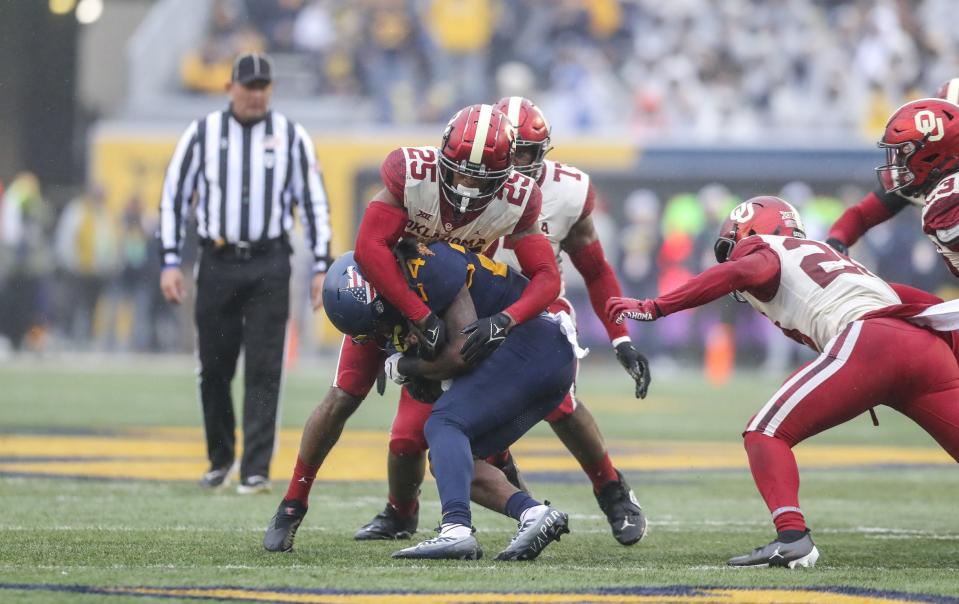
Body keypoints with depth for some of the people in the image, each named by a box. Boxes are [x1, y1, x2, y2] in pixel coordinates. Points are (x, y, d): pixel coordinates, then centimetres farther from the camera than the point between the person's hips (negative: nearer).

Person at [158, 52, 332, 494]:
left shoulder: (292, 137, 4)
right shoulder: (202, 134, 3)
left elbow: (314, 201, 6)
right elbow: (173, 197, 6)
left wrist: (321, 267, 1)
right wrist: (170, 262, 0)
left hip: (269, 266, -1)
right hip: (217, 263, 1)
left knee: (264, 370, -7)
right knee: (214, 369, 4)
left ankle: (255, 471, -7)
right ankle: (220, 460, 23)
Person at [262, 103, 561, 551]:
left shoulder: (516, 201, -26)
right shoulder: (410, 172, -34)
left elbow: (546, 277, -26)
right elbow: (368, 249, -38)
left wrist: (506, 321, -45)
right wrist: (422, 318, -40)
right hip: (390, 291, -2)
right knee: (343, 398, -7)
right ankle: (292, 506, 6)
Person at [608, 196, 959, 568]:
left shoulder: (767, 253, 17)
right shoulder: (833, 260, 38)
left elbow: (737, 273, -5)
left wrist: (654, 308, -7)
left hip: (866, 339, -7)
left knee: (766, 434, 1)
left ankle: (792, 537, -18)